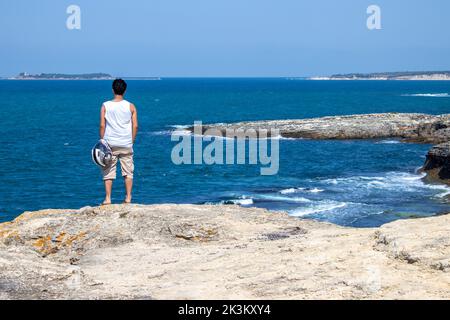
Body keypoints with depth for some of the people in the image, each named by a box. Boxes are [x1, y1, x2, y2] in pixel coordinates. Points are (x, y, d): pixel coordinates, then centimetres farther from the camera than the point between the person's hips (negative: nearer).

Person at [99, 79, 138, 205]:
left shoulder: (105, 106, -2)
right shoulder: (131, 106, 0)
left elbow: (102, 126, -4)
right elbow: (135, 126, -1)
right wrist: (131, 141, 9)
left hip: (110, 144, 0)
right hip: (126, 144, 1)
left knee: (108, 172, 6)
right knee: (128, 172, 9)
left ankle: (107, 198, 3)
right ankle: (128, 198, 5)